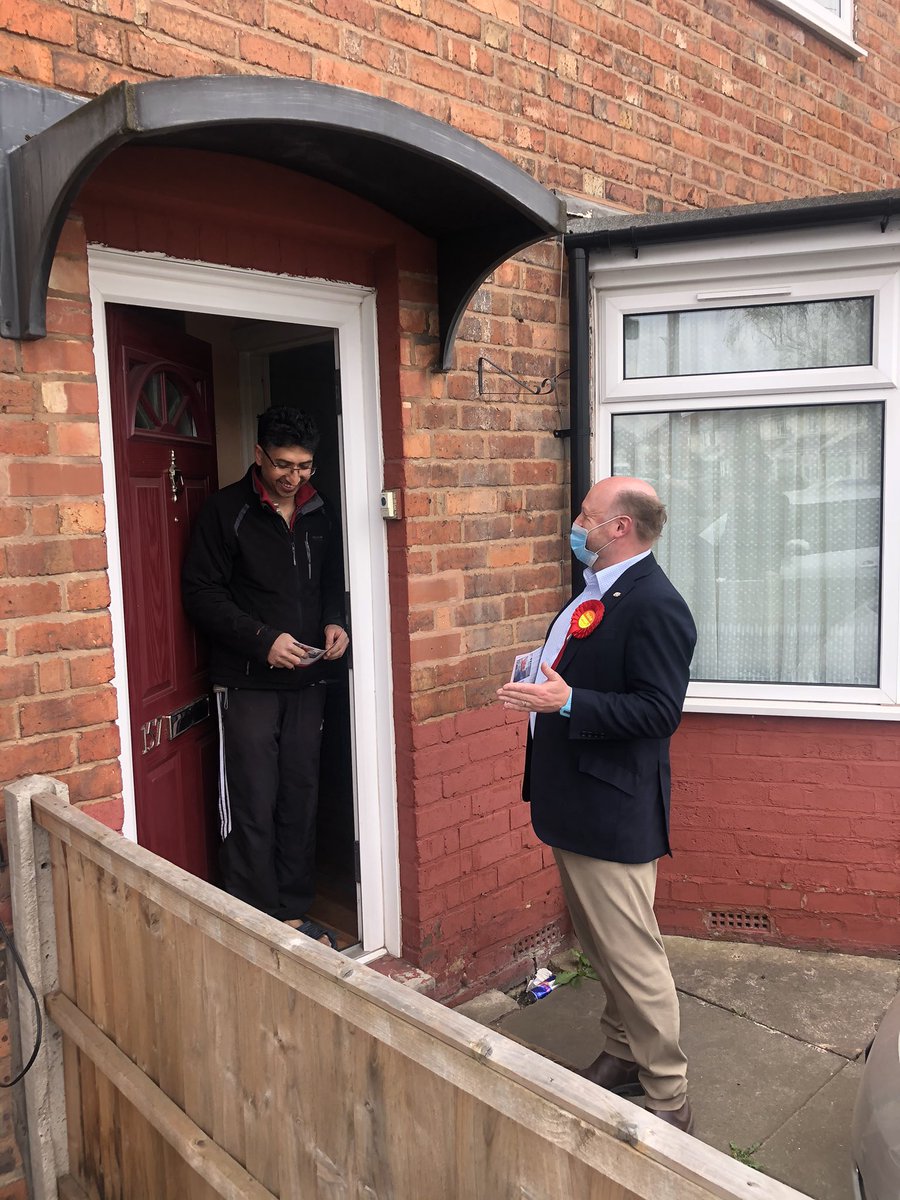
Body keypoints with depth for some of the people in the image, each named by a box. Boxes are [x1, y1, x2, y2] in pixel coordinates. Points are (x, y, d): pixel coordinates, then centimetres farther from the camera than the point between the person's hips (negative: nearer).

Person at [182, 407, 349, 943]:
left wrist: (336, 622, -2)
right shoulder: (227, 510, -6)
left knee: (301, 802, 11)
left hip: (307, 682, 5)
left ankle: (294, 912, 24)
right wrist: (263, 639, -19)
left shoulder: (321, 514, 9)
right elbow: (201, 593, -9)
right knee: (252, 809, -2)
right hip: (248, 684, -5)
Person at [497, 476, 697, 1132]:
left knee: (633, 956, 1)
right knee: (602, 945, 22)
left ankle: (669, 1098, 18)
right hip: (575, 803, 10)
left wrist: (567, 703, -30)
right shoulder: (597, 591, 12)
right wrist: (542, 685, 9)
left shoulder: (655, 604, -19)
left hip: (613, 811, -10)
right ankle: (624, 1055, 39)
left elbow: (658, 710, -25)